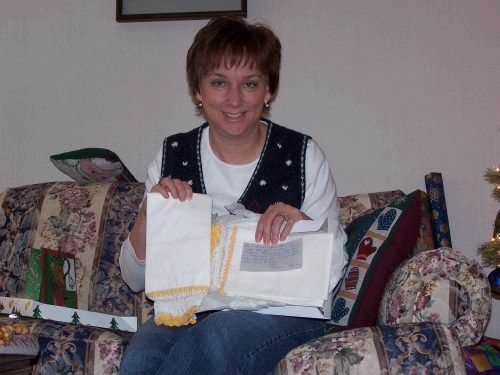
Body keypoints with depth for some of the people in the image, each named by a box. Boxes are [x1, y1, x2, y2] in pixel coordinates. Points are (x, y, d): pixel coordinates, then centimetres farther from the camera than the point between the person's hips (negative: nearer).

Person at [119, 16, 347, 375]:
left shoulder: (303, 156, -2)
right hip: (190, 313, 2)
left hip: (283, 310, -1)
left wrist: (303, 226, -20)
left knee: (217, 335, -35)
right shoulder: (173, 157, 3)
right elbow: (135, 279, 4)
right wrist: (148, 214, -15)